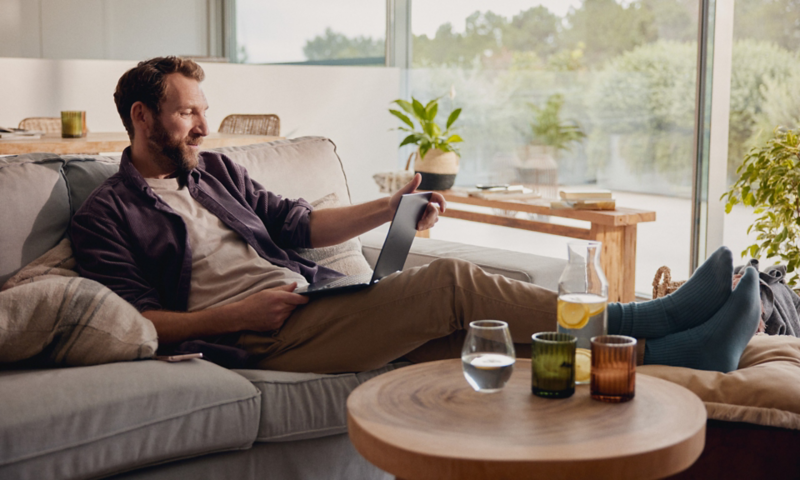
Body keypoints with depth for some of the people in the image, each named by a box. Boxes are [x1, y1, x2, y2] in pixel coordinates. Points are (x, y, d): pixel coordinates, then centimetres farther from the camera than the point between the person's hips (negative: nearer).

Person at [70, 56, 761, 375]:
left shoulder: (215, 170, 23)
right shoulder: (106, 214, 4)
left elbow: (295, 223, 26)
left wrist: (391, 209, 16)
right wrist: (236, 314, -16)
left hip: (315, 302, 7)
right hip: (261, 338, -6)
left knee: (464, 332, -16)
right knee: (451, 281, -22)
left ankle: (663, 350, -23)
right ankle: (644, 321, -19)